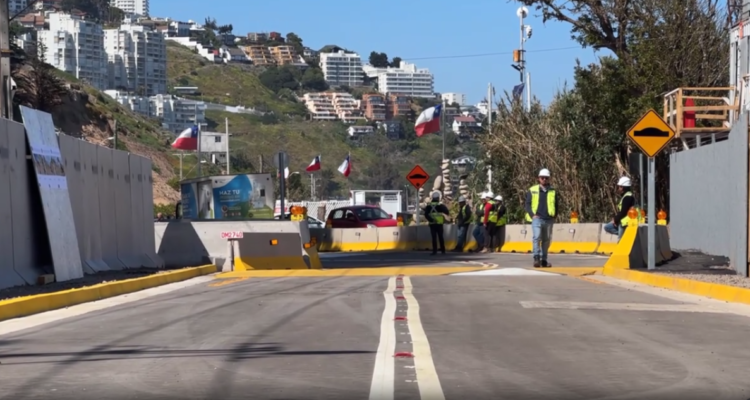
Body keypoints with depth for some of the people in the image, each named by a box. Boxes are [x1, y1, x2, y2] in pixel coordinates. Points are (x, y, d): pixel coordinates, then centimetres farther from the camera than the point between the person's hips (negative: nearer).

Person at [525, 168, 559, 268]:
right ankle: (536, 258, -24)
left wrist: (554, 216, 3)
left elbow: (556, 205, 17)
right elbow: (527, 204, 7)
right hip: (537, 218, -3)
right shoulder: (532, 190, 6)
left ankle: (543, 260, 17)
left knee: (546, 240, 8)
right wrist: (532, 215, -7)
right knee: (536, 237, -19)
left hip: (548, 220, 3)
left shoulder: (553, 192, 10)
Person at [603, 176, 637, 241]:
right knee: (607, 227, 12)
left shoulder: (628, 197, -18)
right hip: (622, 221, 11)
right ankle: (621, 234, 4)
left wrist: (616, 219, -11)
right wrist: (615, 218, 7)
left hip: (625, 223, -11)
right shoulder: (624, 196, 16)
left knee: (621, 240, -8)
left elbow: (623, 212, -22)